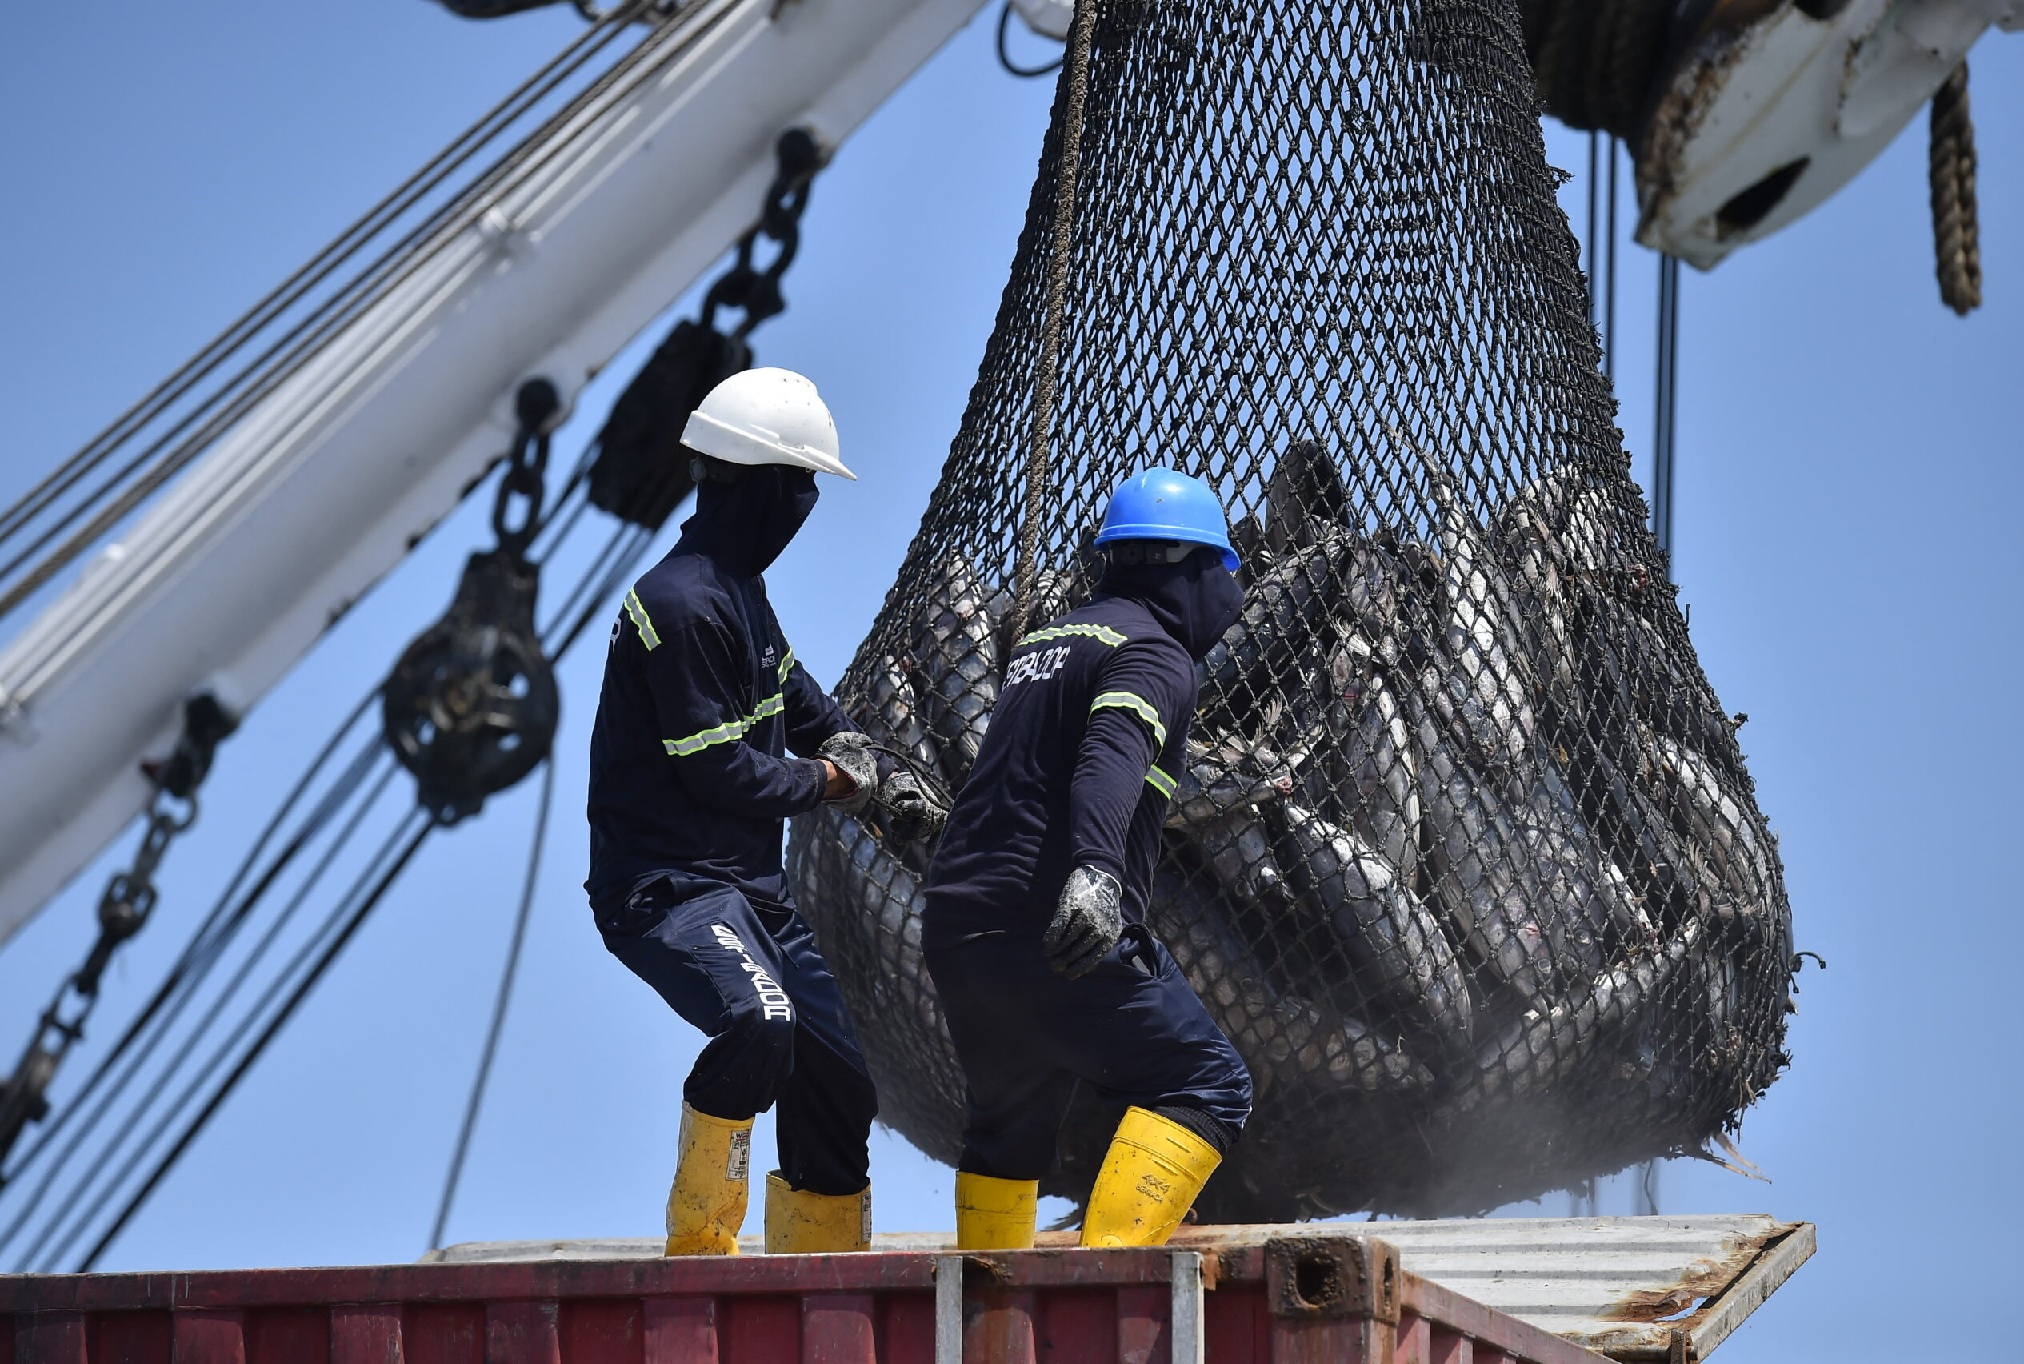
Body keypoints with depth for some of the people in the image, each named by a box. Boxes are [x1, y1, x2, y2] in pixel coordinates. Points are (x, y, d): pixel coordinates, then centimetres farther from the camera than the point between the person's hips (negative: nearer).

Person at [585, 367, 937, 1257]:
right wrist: (827, 780, -2)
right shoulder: (682, 601, -17)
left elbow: (791, 689, 33)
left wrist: (843, 743, 12)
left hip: (748, 884, 10)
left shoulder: (740, 591, 16)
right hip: (665, 886, -10)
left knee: (838, 1084, 8)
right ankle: (699, 1243, -18)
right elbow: (716, 770, -18)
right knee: (760, 1021, -35)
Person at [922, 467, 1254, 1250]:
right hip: (1055, 938, -8)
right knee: (1209, 1088, -3)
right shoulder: (1155, 654, -5)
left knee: (1009, 1122, 25)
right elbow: (1112, 755, -25)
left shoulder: (1045, 642, 20)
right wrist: (1096, 871, -41)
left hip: (952, 925, 8)